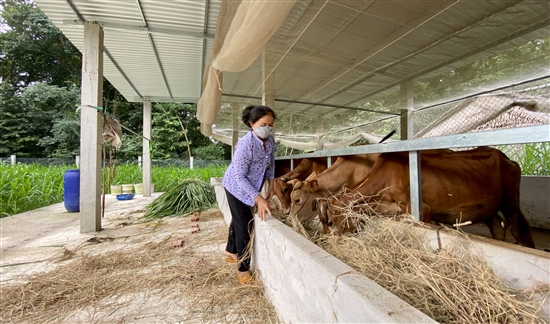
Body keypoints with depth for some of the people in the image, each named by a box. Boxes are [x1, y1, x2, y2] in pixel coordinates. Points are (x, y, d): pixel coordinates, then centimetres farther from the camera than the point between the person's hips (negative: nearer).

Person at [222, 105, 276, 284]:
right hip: (236, 187, -7)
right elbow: (240, 177, -33)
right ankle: (243, 269, 15)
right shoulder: (245, 144, -34)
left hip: (249, 186, 7)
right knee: (245, 224, -3)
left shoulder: (271, 140, -12)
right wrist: (258, 199, -38)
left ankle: (231, 252, 47)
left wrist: (270, 181, -2)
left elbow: (271, 161, 6)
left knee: (239, 219, 23)